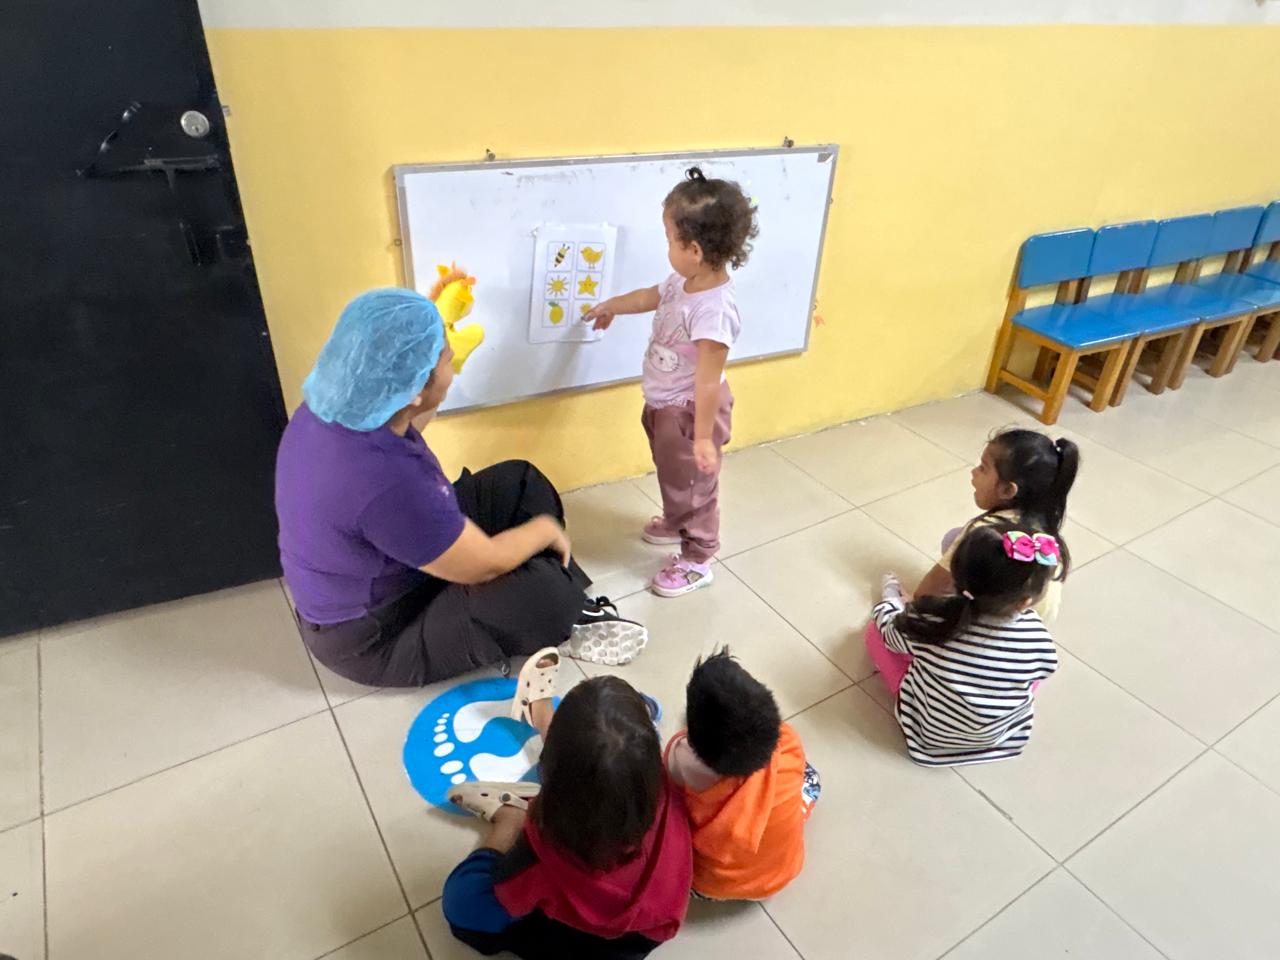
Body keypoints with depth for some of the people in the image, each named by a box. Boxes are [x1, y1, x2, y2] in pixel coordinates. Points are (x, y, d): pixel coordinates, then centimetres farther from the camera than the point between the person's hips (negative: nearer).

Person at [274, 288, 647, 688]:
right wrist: (547, 529, -8)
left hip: (371, 576, 9)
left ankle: (569, 607, 12)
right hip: (373, 636, -9)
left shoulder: (335, 405, -12)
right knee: (543, 588, -23)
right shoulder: (385, 482, -41)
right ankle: (564, 621, 13)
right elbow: (485, 564, -28)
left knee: (519, 483, 4)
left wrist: (434, 318, 14)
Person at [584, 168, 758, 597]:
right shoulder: (684, 282, -6)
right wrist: (611, 306, 34)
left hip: (689, 411, -9)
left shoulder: (714, 309, -35)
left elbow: (709, 381, -31)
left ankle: (696, 561, 31)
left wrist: (703, 437, -25)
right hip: (662, 403, 9)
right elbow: (652, 296, 18)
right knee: (671, 473, 30)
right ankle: (676, 522, 56)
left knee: (692, 484, 10)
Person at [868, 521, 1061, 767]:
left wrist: (891, 600, 13)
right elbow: (1045, 668, -5)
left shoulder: (931, 619, -32)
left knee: (875, 635, 10)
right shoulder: (1036, 638, -30)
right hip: (997, 735, 1)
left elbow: (891, 632, -9)